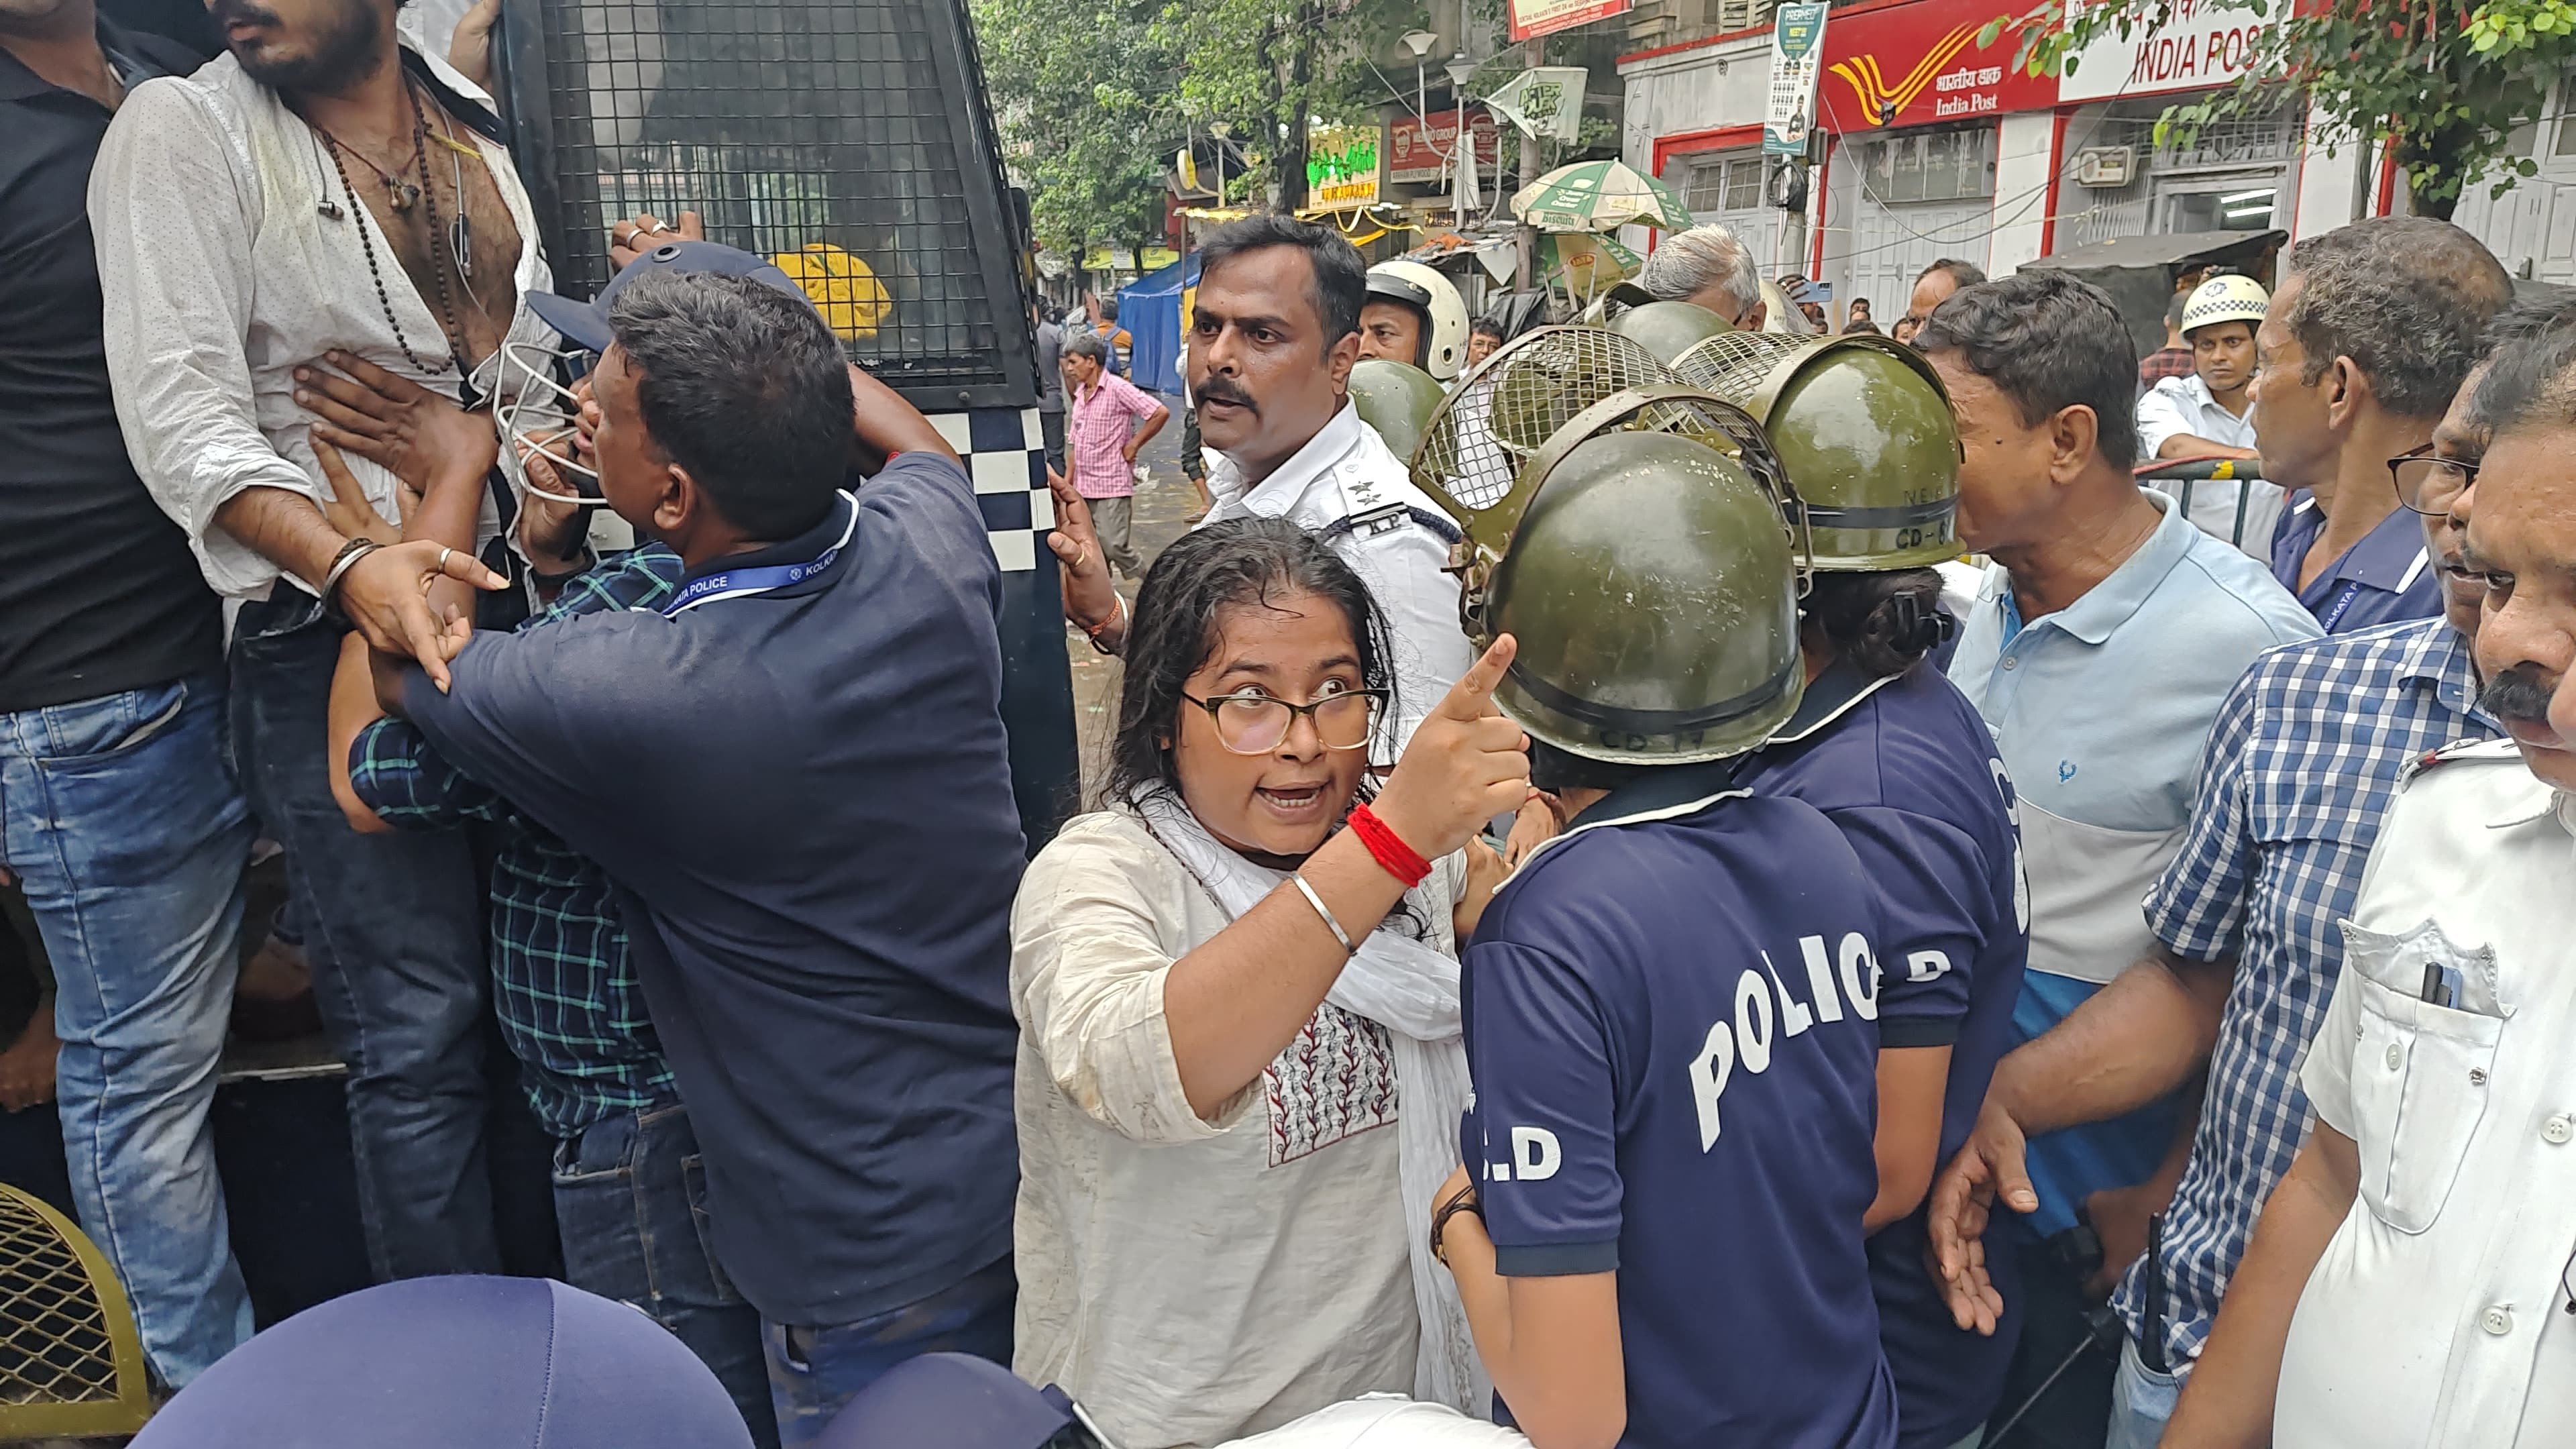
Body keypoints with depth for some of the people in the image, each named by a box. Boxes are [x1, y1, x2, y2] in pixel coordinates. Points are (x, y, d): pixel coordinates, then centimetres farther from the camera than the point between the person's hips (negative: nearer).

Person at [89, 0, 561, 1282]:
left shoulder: (469, 124, 12)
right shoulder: (183, 132, -4)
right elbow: (185, 417, -13)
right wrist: (352, 568, -28)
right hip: (327, 634, -5)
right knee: (420, 1031, -3)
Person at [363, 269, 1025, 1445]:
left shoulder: (629, 698, -27)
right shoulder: (932, 552, -12)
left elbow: (401, 665, -2)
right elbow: (917, 442, 17)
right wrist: (765, 348, 24)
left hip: (877, 1260, -6)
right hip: (1035, 1159, 6)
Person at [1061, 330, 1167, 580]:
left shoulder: (1118, 388, -10)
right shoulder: (1081, 393, 15)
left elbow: (1161, 413, -17)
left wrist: (1134, 446, -11)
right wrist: (1067, 482, 13)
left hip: (1112, 485, -8)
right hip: (1083, 487, 8)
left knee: (1113, 545, -11)